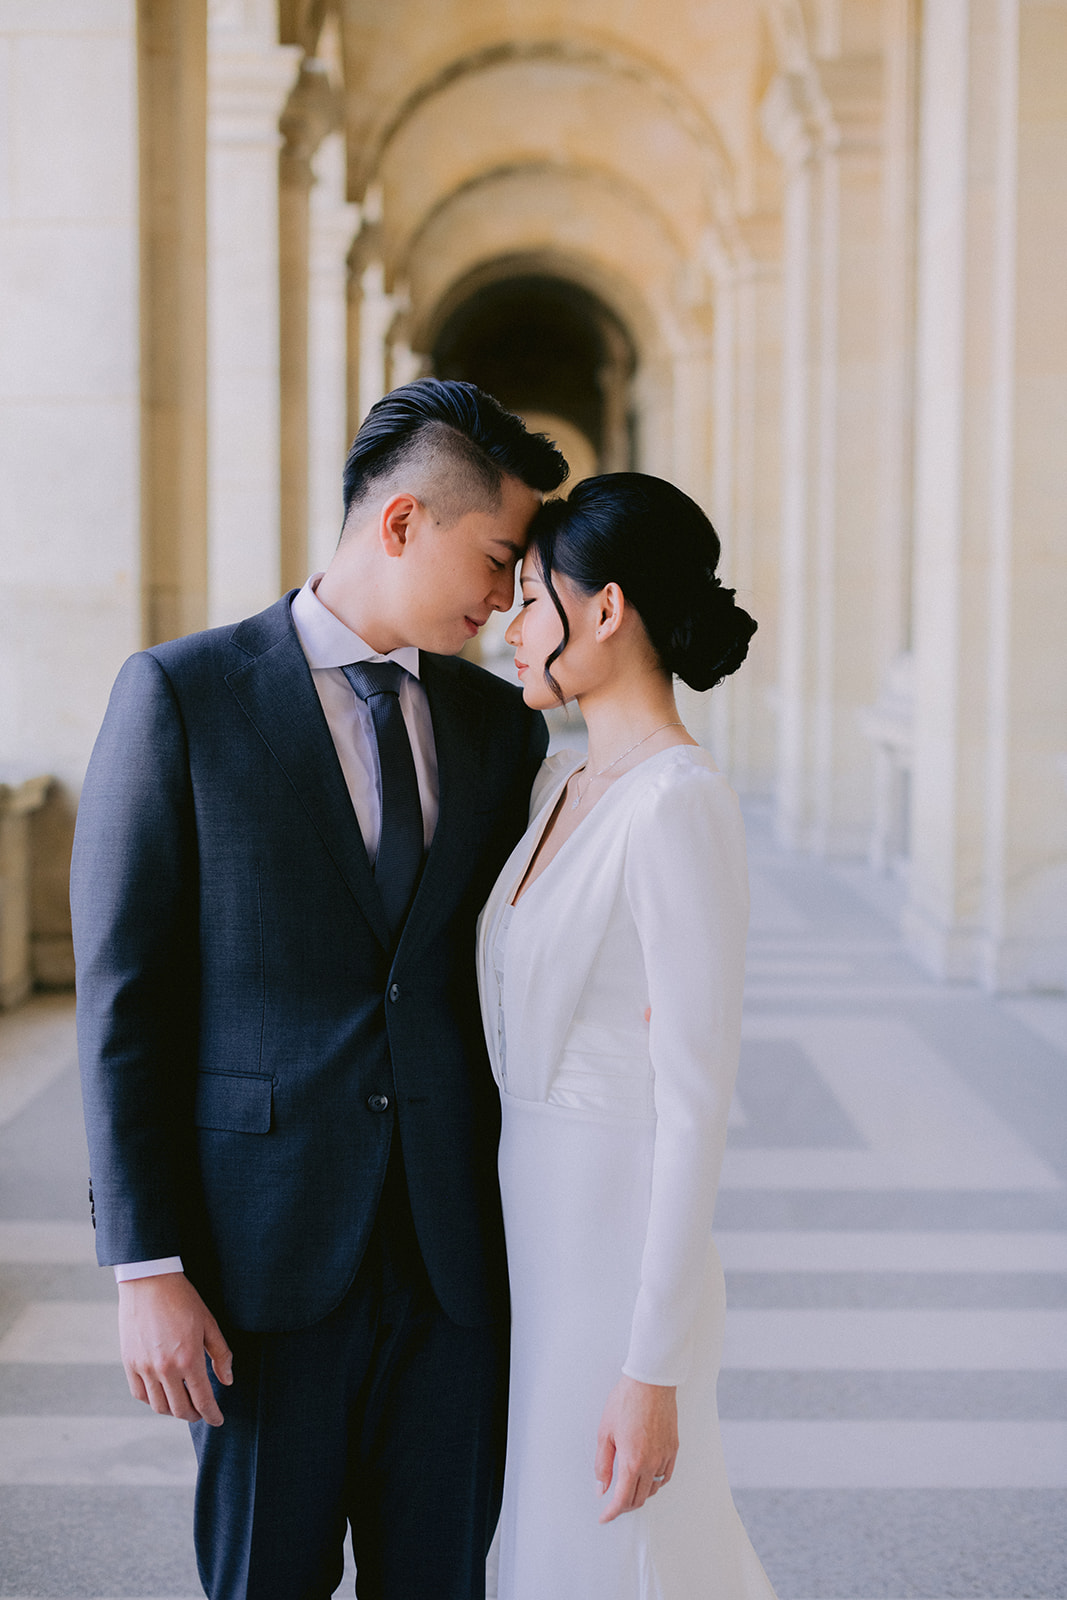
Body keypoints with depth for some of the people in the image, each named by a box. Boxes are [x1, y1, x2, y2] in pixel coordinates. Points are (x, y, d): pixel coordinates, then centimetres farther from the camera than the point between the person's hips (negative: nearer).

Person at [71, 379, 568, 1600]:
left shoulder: (503, 725, 9)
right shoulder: (181, 694, -4)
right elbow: (121, 996, -6)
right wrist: (145, 1268, -10)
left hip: (458, 1255, 4)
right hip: (268, 1245, -4)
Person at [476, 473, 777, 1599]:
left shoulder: (683, 806, -20)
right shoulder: (561, 788, 8)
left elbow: (698, 1099, -21)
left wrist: (652, 1371, -20)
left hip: (620, 1257, -8)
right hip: (536, 1235, 9)